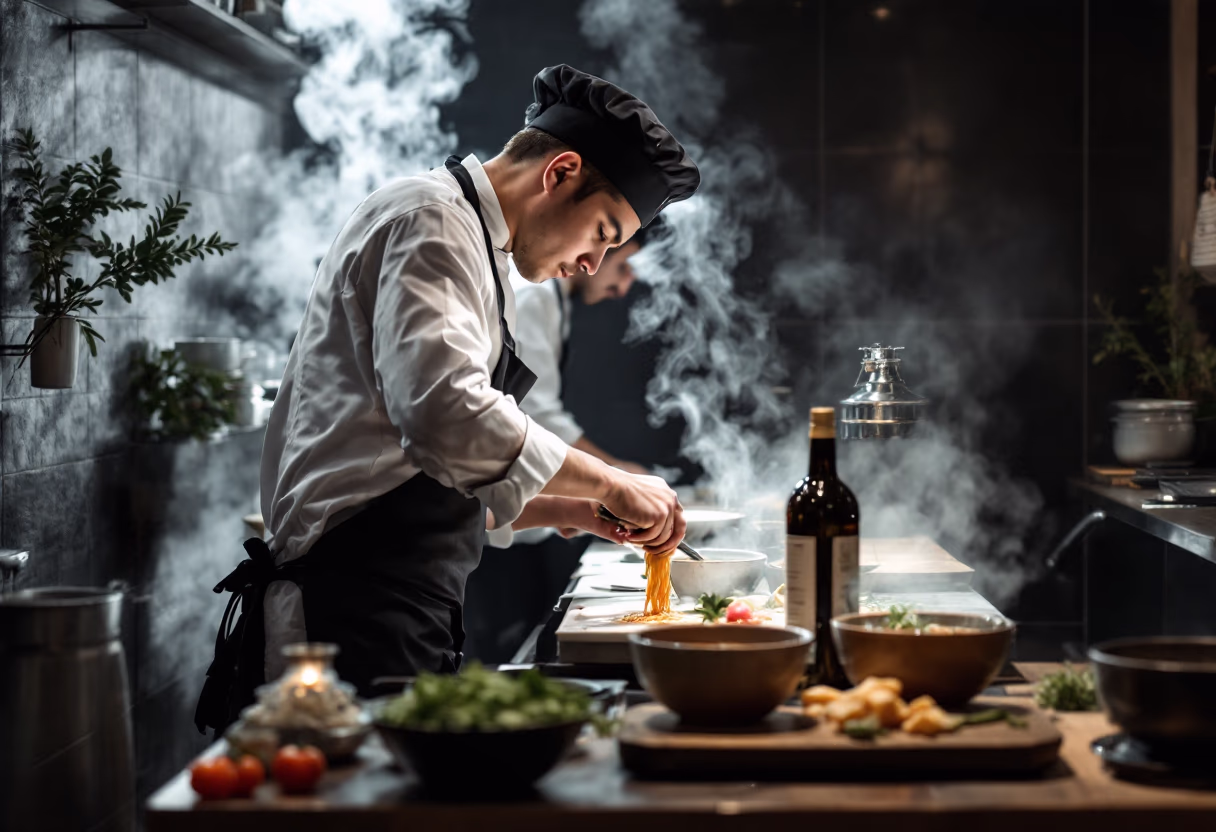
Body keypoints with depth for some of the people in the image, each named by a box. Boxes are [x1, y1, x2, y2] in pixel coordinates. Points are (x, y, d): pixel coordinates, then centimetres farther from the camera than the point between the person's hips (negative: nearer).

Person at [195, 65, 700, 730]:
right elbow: (449, 417, -27)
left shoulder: (471, 243, 25)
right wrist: (609, 485, -16)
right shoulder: (432, 221, -9)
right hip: (357, 625, -10)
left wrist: (572, 512, 15)